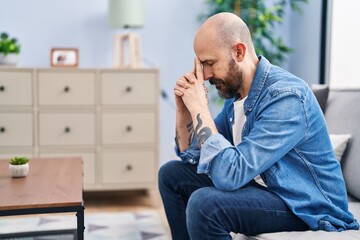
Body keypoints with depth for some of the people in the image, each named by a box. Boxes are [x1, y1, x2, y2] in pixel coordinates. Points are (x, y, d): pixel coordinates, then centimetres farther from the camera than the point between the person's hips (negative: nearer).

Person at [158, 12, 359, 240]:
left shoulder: (286, 96, -25)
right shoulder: (235, 92, 2)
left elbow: (230, 174, -32)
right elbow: (192, 155, 10)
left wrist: (200, 108, -24)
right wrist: (183, 108, -5)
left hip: (310, 209, -8)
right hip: (262, 187, 8)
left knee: (204, 204, -30)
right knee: (172, 174, 8)